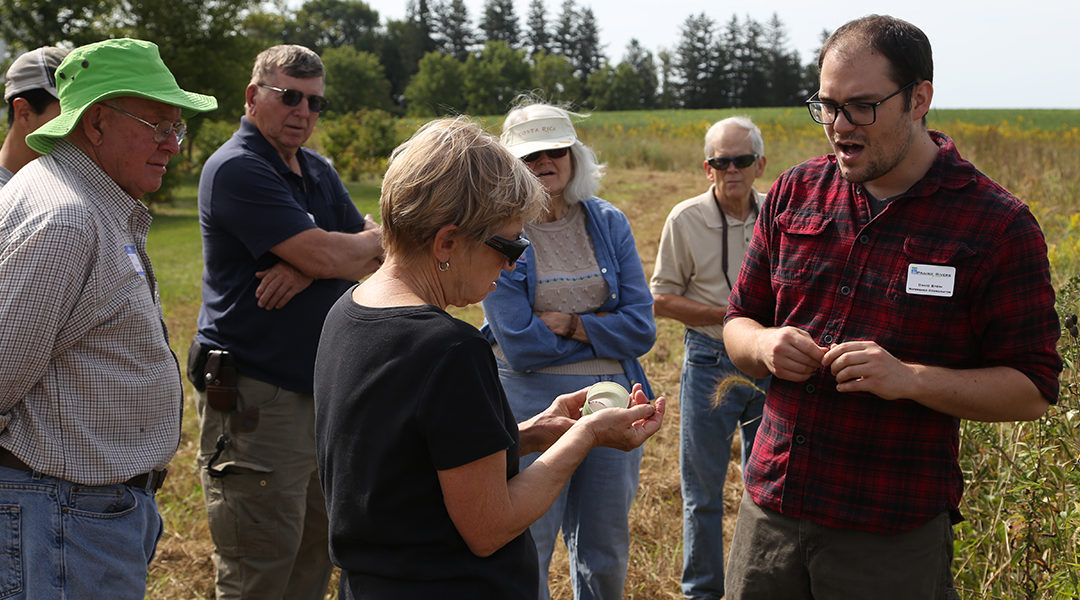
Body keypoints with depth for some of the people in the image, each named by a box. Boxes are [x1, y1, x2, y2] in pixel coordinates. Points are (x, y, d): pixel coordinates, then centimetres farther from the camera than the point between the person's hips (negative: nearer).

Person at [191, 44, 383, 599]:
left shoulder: (317, 169, 16)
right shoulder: (237, 169, -13)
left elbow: (373, 257, 8)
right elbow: (328, 255, -21)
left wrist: (307, 268, -13)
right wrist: (376, 240, 1)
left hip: (322, 384, 9)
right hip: (254, 395, -8)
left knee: (316, 553, 16)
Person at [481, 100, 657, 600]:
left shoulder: (609, 223, 4)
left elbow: (642, 328, -2)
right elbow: (520, 345, -15)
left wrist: (573, 324, -13)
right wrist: (605, 333, -9)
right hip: (530, 405, -3)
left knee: (605, 558, 15)